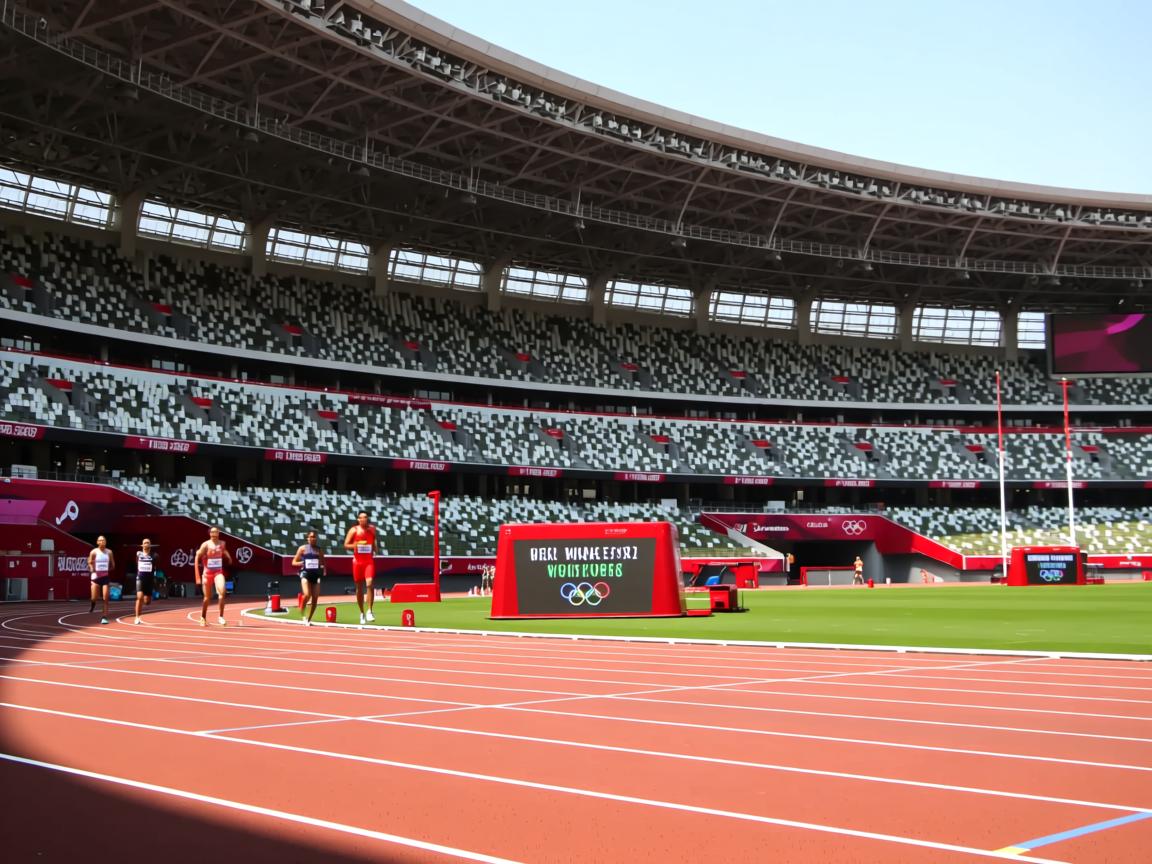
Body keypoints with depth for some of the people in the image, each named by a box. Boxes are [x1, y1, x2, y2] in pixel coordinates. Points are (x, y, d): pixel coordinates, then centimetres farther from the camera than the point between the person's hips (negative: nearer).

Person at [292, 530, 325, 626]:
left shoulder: (319, 550, 9)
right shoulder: (303, 548, 3)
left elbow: (323, 563, 17)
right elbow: (294, 562, 6)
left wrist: (322, 567, -5)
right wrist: (301, 563, -14)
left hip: (316, 575, 3)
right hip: (306, 574, -3)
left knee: (315, 598, 0)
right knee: (307, 595, -21)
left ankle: (308, 619, 14)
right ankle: (302, 613, 5)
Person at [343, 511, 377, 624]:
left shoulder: (372, 529, 6)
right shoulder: (353, 530, -1)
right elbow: (346, 545, -2)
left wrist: (374, 547, 7)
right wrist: (356, 545, -19)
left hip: (369, 561, 0)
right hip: (357, 561, 0)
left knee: (369, 584, -19)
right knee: (359, 588, 7)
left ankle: (369, 611, -16)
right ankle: (362, 613, 21)